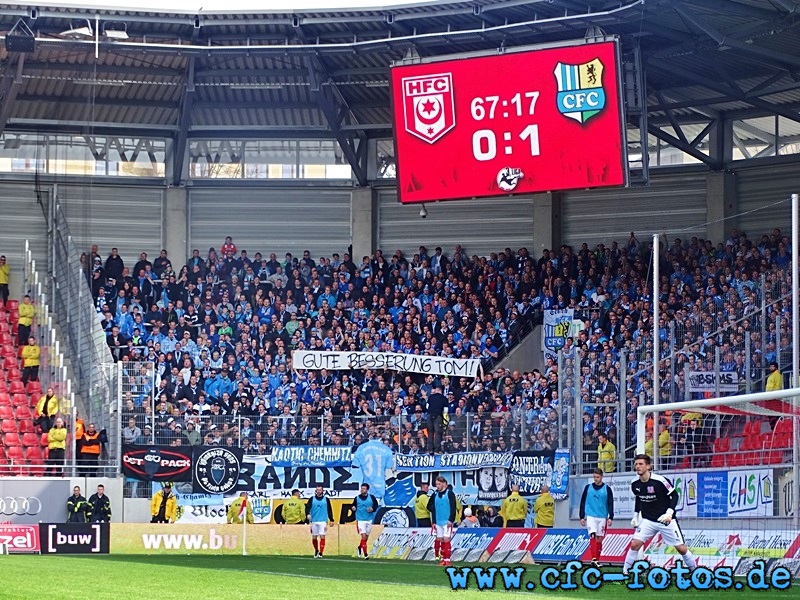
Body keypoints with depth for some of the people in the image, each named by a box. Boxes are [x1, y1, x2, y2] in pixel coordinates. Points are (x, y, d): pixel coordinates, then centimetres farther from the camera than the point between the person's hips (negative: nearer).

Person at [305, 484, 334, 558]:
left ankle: (321, 553, -11)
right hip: (314, 521, 1)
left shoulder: (326, 499, 7)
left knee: (322, 536, -11)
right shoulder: (312, 499, 6)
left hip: (323, 521, -1)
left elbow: (329, 510, 12)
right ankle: (316, 550, 28)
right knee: (314, 537, 6)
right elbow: (307, 507, -4)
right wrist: (308, 514, -24)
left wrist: (331, 520, 10)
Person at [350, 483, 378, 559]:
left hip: (369, 520, 2)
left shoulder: (372, 497, -1)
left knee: (366, 537, 13)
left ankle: (360, 547, 43)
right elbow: (353, 506, 7)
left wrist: (373, 509, -12)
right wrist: (352, 508, -15)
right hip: (360, 520, -2)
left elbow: (376, 505, 8)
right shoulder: (357, 498, 0)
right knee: (363, 536, -12)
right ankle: (365, 554, -9)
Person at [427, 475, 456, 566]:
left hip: (447, 521, -5)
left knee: (446, 540, -9)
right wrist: (434, 521, 9)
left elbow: (453, 507, -7)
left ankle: (447, 560, -7)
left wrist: (451, 520, -14)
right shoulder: (435, 494, 11)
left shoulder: (449, 493, -4)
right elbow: (432, 508, 14)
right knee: (439, 540, 5)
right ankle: (443, 559, 11)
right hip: (438, 521, 5)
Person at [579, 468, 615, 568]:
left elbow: (610, 504, 2)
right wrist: (582, 517, 7)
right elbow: (583, 503, 9)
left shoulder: (607, 489, 3)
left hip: (602, 517, 1)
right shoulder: (588, 487, 5)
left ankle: (597, 560, 14)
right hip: (590, 516, -1)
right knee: (593, 536, -16)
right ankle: (593, 559, -26)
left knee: (599, 538, 5)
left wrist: (610, 517, -7)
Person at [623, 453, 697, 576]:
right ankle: (625, 571, -1)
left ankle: (695, 569, 21)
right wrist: (636, 514, 9)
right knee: (635, 544, -13)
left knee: (681, 548, 0)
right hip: (647, 520, 3)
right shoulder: (635, 484, -5)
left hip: (666, 520, -3)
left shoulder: (659, 481, -22)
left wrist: (669, 513, -23)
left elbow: (674, 495, -13)